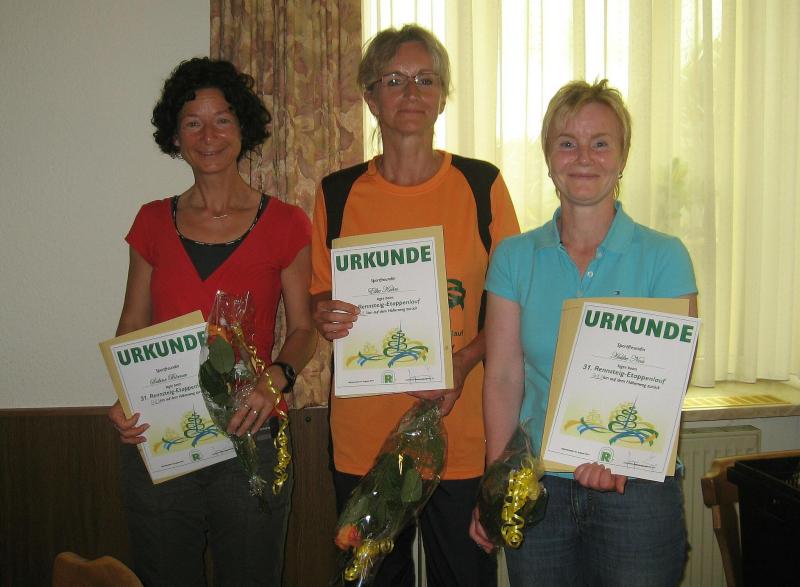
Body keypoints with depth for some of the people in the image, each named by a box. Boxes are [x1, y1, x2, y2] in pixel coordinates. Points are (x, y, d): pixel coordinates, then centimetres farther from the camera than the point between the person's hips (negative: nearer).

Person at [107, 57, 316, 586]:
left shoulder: (284, 224, -1)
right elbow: (132, 326, 9)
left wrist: (274, 380, -18)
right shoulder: (154, 222, 7)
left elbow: (303, 330, 1)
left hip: (248, 435, -2)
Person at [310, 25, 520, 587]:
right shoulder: (338, 193, 3)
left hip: (461, 431, -1)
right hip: (362, 434, 1)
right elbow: (318, 296, 11)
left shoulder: (481, 183, -1)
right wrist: (327, 316, -12)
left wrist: (464, 361, -14)